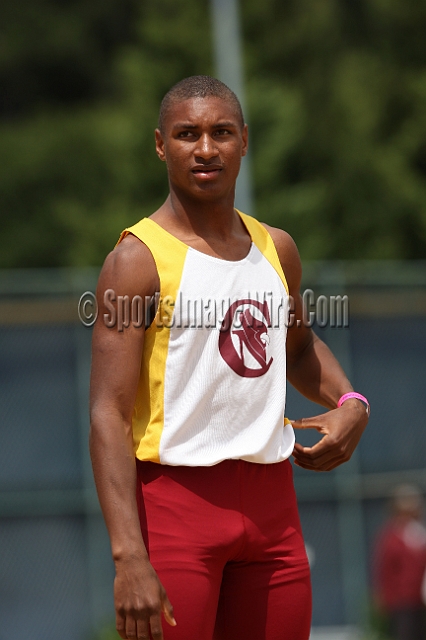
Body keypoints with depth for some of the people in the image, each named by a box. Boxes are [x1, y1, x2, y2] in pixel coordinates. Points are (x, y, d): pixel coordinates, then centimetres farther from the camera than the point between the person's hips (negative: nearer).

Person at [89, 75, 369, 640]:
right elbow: (109, 415, -14)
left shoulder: (276, 250, 11)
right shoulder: (140, 259, -8)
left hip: (271, 500, 6)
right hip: (174, 494, -6)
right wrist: (129, 556, -24)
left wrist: (349, 403, 9)